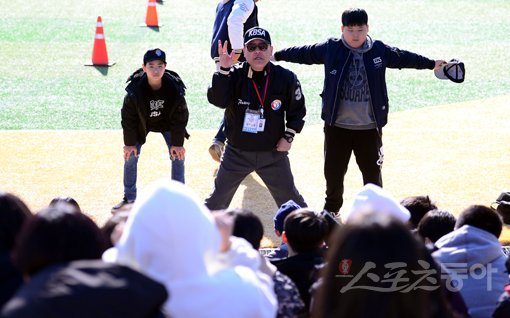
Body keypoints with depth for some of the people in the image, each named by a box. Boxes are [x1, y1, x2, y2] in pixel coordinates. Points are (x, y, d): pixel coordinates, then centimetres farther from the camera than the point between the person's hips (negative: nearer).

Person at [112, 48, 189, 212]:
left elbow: (180, 117, -18)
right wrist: (129, 143, -15)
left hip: (167, 123, 0)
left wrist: (177, 143, -16)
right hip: (142, 124, 0)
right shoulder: (135, 88, -32)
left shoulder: (175, 88, -31)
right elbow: (128, 117, -19)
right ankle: (129, 199, 11)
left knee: (178, 156, -5)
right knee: (130, 157, -3)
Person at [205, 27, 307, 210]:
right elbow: (217, 100, -27)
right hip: (237, 153, 0)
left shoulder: (286, 78, -8)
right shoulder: (235, 76, -10)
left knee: (291, 201, 6)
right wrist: (224, 70, -36)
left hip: (273, 153, 0)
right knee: (217, 200, 8)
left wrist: (288, 137, -4)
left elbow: (297, 110, 5)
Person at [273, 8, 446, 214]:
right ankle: (332, 207, 32)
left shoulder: (379, 50, -2)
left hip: (369, 127, 0)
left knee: (372, 171, 5)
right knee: (333, 170, 11)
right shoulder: (330, 48, -4)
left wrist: (431, 64, 17)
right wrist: (276, 55, 9)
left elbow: (403, 58, 11)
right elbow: (304, 53, 6)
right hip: (337, 126, 0)